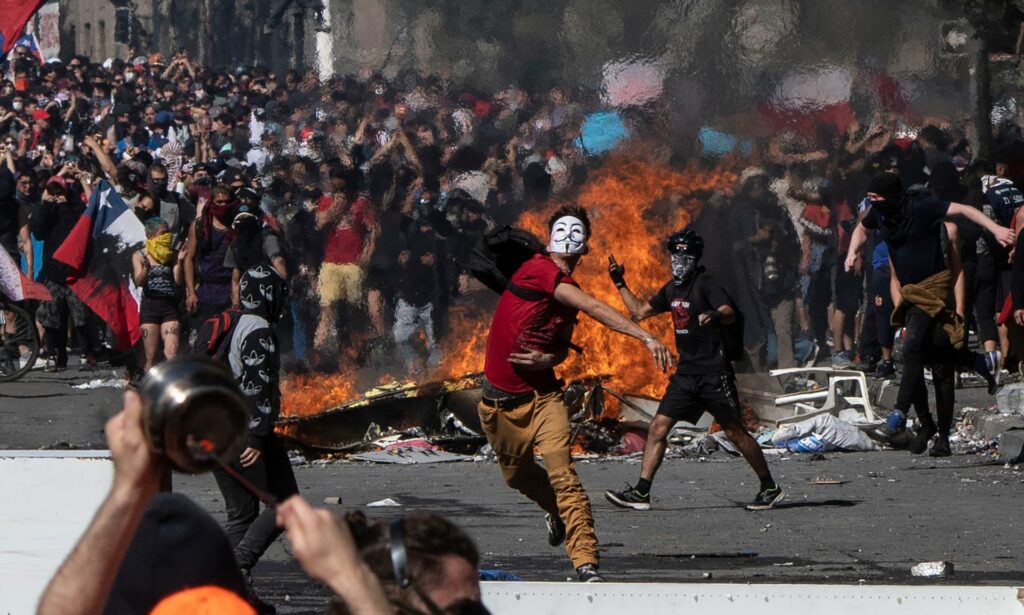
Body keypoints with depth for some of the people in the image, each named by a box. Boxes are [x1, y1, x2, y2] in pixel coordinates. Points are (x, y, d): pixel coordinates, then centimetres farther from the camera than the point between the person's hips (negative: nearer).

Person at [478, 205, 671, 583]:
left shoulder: (569, 291, 5)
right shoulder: (537, 270, -17)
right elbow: (595, 309, -27)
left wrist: (547, 359, -10)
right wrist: (647, 338, -34)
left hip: (542, 395, 3)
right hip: (501, 401, -2)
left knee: (562, 474, -17)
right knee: (517, 475, 17)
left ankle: (586, 563, -22)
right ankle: (556, 512, 49)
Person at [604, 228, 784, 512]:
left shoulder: (706, 285, -11)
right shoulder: (671, 290, 13)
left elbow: (730, 313, -29)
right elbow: (639, 312, 27)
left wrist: (716, 316, -51)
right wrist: (620, 283, 23)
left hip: (714, 371, -7)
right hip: (686, 372, 7)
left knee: (735, 432, -2)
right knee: (658, 427, 0)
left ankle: (770, 488, 10)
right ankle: (641, 492, 0)